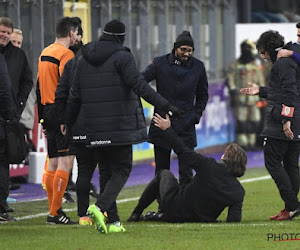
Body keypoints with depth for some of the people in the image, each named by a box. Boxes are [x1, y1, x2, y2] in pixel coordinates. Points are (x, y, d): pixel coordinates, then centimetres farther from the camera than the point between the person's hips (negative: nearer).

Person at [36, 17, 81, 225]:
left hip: (48, 111, 9)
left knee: (53, 164, 12)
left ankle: (54, 211, 15)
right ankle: (55, 213, -12)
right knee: (65, 163, -9)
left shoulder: (45, 53, 16)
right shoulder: (66, 54, -11)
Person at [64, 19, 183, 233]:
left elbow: (75, 96, 14)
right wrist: (165, 105, -17)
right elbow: (140, 86, -16)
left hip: (94, 128, 6)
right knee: (122, 170, -1)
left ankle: (113, 221, 7)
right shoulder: (122, 58, -7)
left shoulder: (85, 61, 12)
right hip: (120, 127, -6)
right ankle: (100, 207, -22)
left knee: (107, 170, 12)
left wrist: (67, 123, 23)